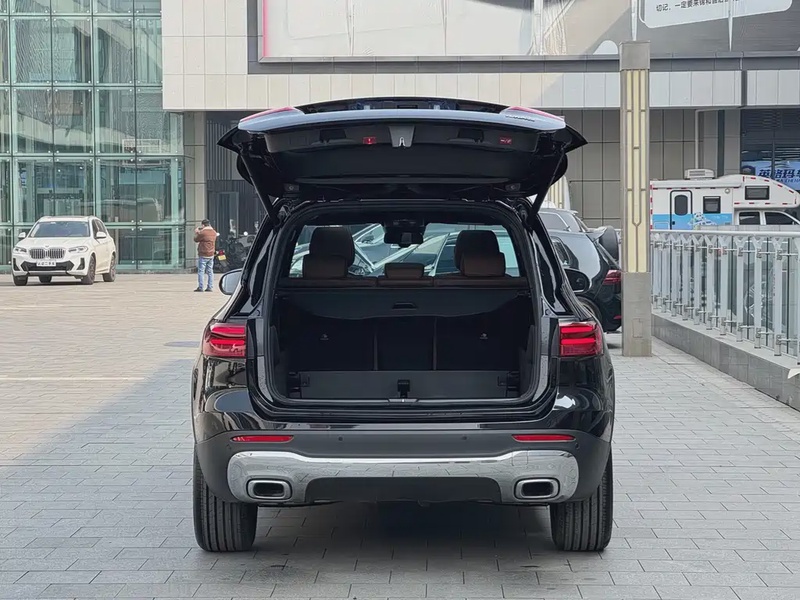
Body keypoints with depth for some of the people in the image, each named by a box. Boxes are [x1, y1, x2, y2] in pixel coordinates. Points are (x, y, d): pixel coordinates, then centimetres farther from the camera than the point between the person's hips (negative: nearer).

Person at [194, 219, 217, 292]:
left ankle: (200, 287, -6)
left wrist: (196, 232, 15)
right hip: (211, 254, 7)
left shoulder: (202, 232, -16)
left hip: (203, 255, -7)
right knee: (210, 271, 9)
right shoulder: (214, 232, 7)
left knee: (201, 271, -3)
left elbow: (196, 239, -3)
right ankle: (210, 287, 9)